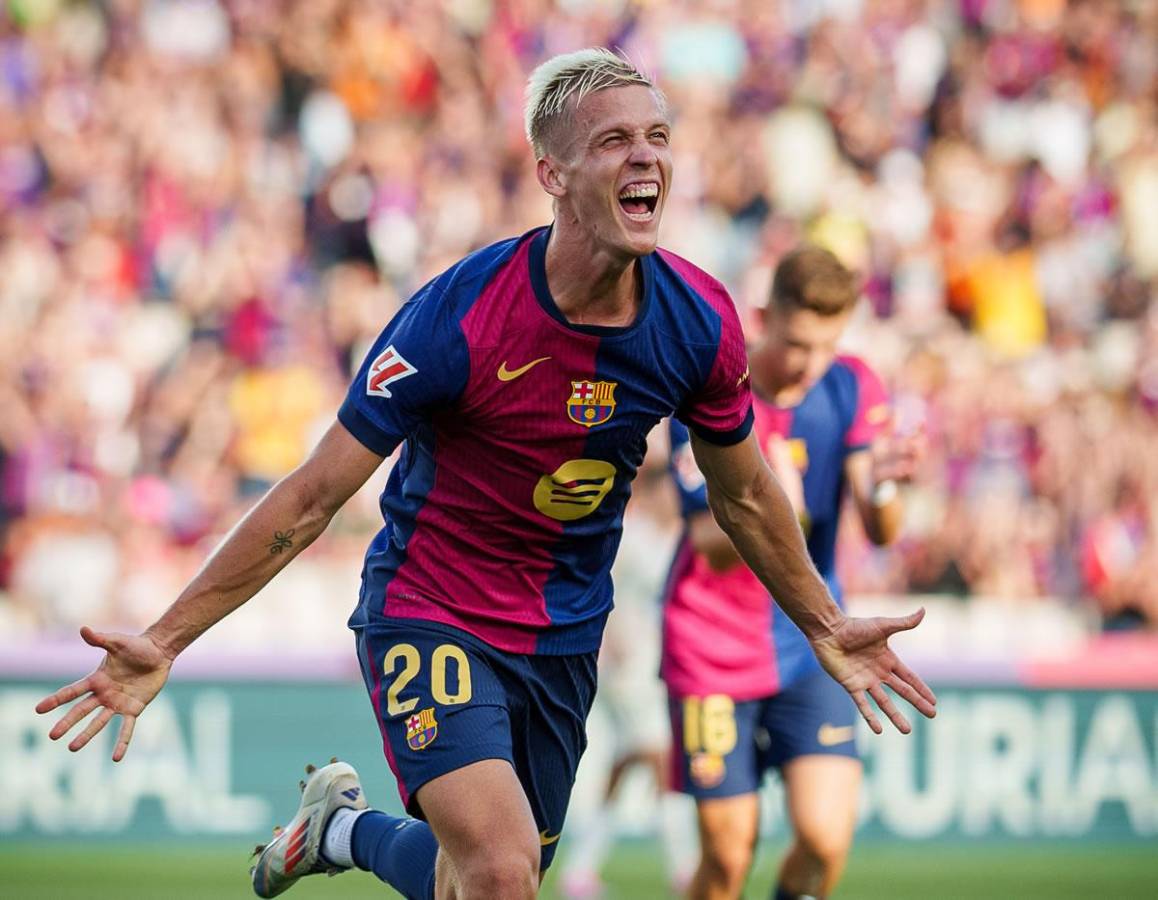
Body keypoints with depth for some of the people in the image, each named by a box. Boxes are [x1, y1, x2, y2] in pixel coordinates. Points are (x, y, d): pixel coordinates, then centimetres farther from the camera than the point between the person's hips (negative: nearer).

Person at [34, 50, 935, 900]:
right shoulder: (456, 318, -24)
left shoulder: (700, 321, -11)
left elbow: (745, 496, 10)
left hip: (564, 638, 5)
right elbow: (311, 500, -18)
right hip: (429, 613, -5)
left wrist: (826, 629, 18)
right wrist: (164, 641, -19)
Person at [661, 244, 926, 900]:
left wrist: (883, 483, -34)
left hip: (812, 644, 2)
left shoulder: (853, 389, -4)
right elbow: (711, 545, -17)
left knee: (826, 837, -13)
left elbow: (882, 533, -10)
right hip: (714, 650, -2)